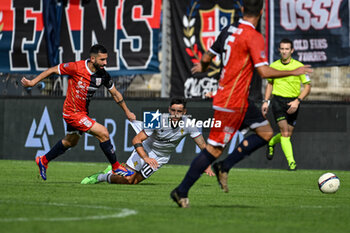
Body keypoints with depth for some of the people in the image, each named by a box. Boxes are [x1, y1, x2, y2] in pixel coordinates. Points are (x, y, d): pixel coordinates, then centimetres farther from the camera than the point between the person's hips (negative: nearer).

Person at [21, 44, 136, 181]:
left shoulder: (103, 75, -6)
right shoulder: (76, 67, -22)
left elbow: (115, 94, 8)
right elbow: (53, 70, -9)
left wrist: (127, 112, 14)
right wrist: (33, 82, -6)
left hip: (83, 112, 8)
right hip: (73, 112, -8)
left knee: (70, 142, 25)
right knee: (103, 133, -16)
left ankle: (43, 161, 45)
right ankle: (116, 167, -2)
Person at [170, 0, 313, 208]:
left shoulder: (228, 31, 9)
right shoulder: (254, 37, -16)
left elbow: (206, 58, 18)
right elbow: (264, 72, -22)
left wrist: (203, 66, 41)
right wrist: (293, 72, -13)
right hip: (232, 103, -9)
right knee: (214, 149, -4)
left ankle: (224, 167, 11)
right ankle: (181, 192, 0)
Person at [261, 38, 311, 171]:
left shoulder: (299, 66, -6)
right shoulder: (273, 66, 2)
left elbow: (307, 86, -5)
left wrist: (297, 101, -17)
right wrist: (266, 101, 10)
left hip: (293, 102, 0)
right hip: (278, 100, 0)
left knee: (288, 134, 7)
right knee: (285, 132, -14)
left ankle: (271, 142, 39)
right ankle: (291, 162, -12)